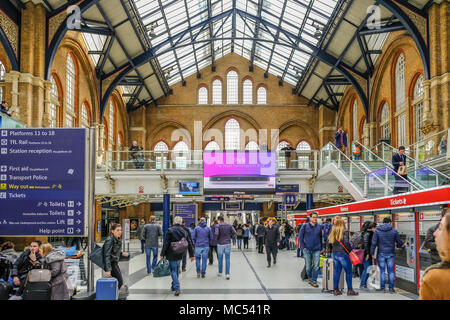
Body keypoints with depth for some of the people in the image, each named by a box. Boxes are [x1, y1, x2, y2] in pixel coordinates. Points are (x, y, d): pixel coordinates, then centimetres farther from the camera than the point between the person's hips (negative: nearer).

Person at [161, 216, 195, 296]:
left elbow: (166, 243, -12)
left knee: (173, 270, -2)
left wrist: (162, 254, -8)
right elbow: (189, 244, 10)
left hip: (172, 254, -5)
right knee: (176, 270, 19)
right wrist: (191, 255, 17)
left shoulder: (170, 230, -9)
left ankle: (177, 288, -14)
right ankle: (174, 286, 31)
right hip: (180, 255, 5)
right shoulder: (185, 231, 6)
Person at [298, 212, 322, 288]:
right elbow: (300, 237, 1)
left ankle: (314, 280, 5)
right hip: (307, 250, -1)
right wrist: (303, 247, -5)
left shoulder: (319, 227, 4)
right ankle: (310, 278, 29)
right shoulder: (305, 226, -2)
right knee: (308, 266, 8)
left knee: (316, 266, -5)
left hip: (317, 250, 1)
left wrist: (321, 248, 7)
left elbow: (321, 238, 10)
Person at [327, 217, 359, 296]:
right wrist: (351, 250, -6)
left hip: (335, 254, 6)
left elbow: (329, 243, 8)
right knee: (348, 272, 4)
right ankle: (350, 290, 6)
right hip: (343, 254, -6)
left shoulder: (332, 232, 8)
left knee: (336, 272, 10)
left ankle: (336, 290, 13)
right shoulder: (345, 232, -9)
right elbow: (346, 243, -19)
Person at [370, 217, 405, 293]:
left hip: (381, 253, 0)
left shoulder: (377, 231, -2)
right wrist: (401, 245, 27)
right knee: (391, 271, 6)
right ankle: (391, 288, 7)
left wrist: (372, 253, 0)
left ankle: (382, 288, 7)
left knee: (382, 271, 5)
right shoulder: (394, 231, -1)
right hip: (391, 254, 0)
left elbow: (374, 243, -5)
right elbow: (399, 242, 5)